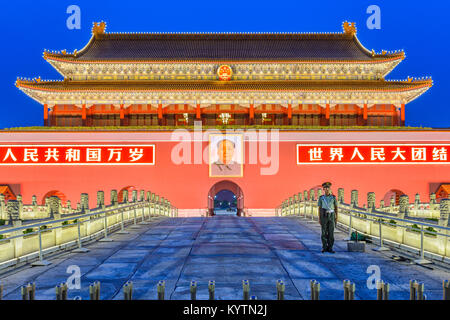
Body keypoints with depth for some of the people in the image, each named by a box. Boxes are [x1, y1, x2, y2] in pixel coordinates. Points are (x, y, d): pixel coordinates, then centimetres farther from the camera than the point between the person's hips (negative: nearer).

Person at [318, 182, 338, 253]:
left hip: (331, 216, 0)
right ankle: (324, 248, 9)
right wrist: (319, 218, -2)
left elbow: (336, 207, 6)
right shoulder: (321, 198, 2)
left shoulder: (333, 197, 2)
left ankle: (330, 248, 8)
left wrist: (336, 217, -1)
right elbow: (320, 208, 3)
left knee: (331, 232, -1)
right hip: (324, 216, 0)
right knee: (324, 232, 0)